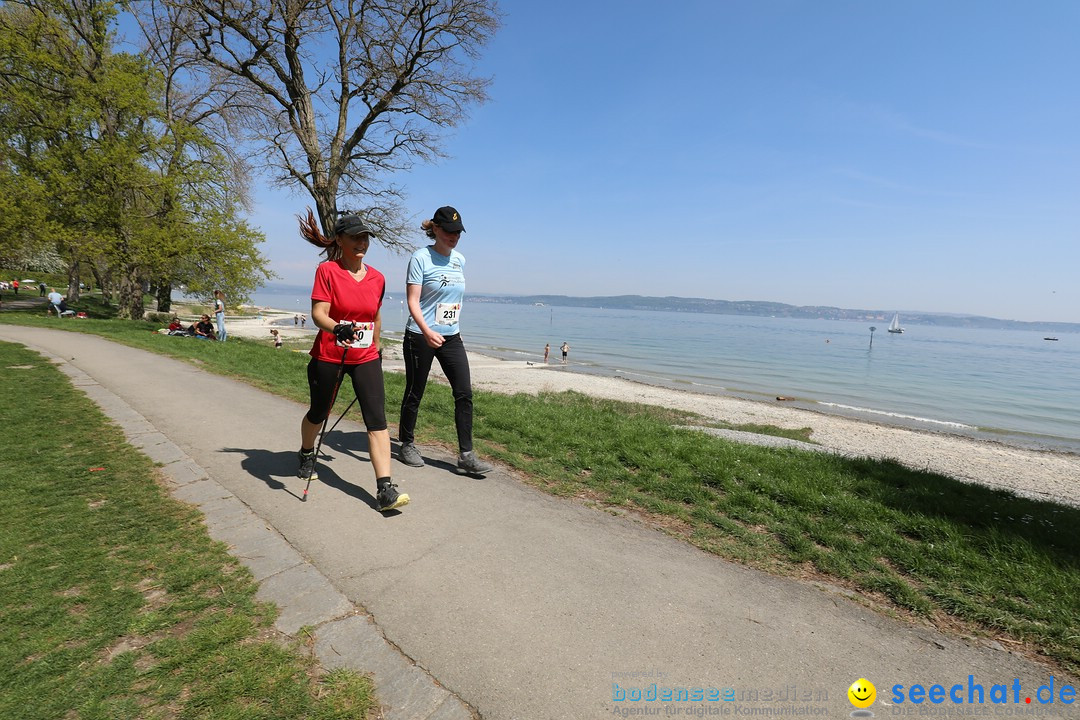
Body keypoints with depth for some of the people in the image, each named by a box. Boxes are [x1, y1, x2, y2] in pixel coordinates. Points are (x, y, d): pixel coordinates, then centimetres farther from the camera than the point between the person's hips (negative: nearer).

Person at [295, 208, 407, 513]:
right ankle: (307, 455, 51)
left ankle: (385, 489, -11)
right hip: (328, 356, -2)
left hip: (366, 358, 2)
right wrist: (337, 328, -38)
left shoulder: (377, 278, 4)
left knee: (377, 419, -11)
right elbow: (318, 313, -18)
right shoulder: (327, 270, -9)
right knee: (318, 413, 18)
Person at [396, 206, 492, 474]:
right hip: (420, 337, -5)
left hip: (452, 336, 6)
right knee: (414, 393, 6)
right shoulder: (421, 258, -9)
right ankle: (407, 446, 26)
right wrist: (427, 331, -30)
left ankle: (466, 454, 3)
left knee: (465, 393, -3)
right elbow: (412, 301, -16)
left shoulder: (459, 259, 10)